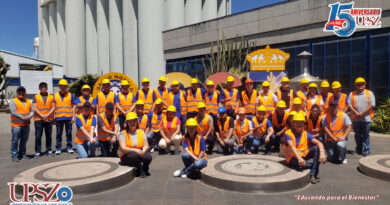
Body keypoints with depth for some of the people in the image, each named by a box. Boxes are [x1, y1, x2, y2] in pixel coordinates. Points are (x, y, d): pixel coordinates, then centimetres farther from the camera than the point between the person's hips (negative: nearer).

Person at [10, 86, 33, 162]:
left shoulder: (28, 102, 15)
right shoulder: (13, 101, -1)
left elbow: (32, 111, 8)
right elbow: (14, 112, -12)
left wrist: (28, 117, -12)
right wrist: (23, 118, -18)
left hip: (26, 124, 5)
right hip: (16, 124, -5)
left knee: (24, 141, 11)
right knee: (15, 141, -2)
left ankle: (22, 154, 21)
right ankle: (14, 155, 4)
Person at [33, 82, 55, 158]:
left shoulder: (51, 97, 12)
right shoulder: (36, 97, 9)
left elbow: (53, 107, 5)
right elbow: (34, 108, 0)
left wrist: (47, 115, -10)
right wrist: (42, 116, -12)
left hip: (49, 119, 1)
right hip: (38, 119, -1)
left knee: (48, 135, 5)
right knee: (38, 136, -2)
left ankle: (48, 150, 15)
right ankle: (38, 152, 4)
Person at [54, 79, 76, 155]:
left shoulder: (70, 95, 5)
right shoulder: (55, 96, 7)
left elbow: (73, 106, 5)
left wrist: (73, 117, -2)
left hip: (68, 117, 0)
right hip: (59, 118, 1)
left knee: (69, 133, 5)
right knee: (59, 133, 5)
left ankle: (69, 147, 14)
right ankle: (58, 148, 13)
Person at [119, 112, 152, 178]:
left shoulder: (141, 132, 8)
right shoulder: (123, 133, -4)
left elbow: (146, 145, 5)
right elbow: (123, 148, -15)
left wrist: (143, 151, -18)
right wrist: (135, 150, -27)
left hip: (140, 154, 3)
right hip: (127, 156, -3)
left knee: (148, 157, -29)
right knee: (134, 155, -37)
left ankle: (145, 170, 3)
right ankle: (140, 171, -11)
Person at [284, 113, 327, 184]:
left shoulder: (305, 134, 1)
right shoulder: (288, 133, -13)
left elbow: (318, 142, -11)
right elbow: (292, 147, -28)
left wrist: (322, 153, -32)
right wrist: (299, 158, -44)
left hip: (303, 155, 5)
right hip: (292, 158, -5)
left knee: (316, 148, -21)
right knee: (301, 163, -39)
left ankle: (313, 174, -23)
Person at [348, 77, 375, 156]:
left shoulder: (369, 93, 5)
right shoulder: (352, 94, 10)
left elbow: (372, 105, -4)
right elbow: (349, 105, 3)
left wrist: (362, 113, -12)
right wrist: (356, 112, -12)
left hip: (366, 118, -2)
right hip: (356, 119, 2)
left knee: (365, 135, 1)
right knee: (357, 135, 8)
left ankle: (367, 150, 9)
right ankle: (359, 149, 20)